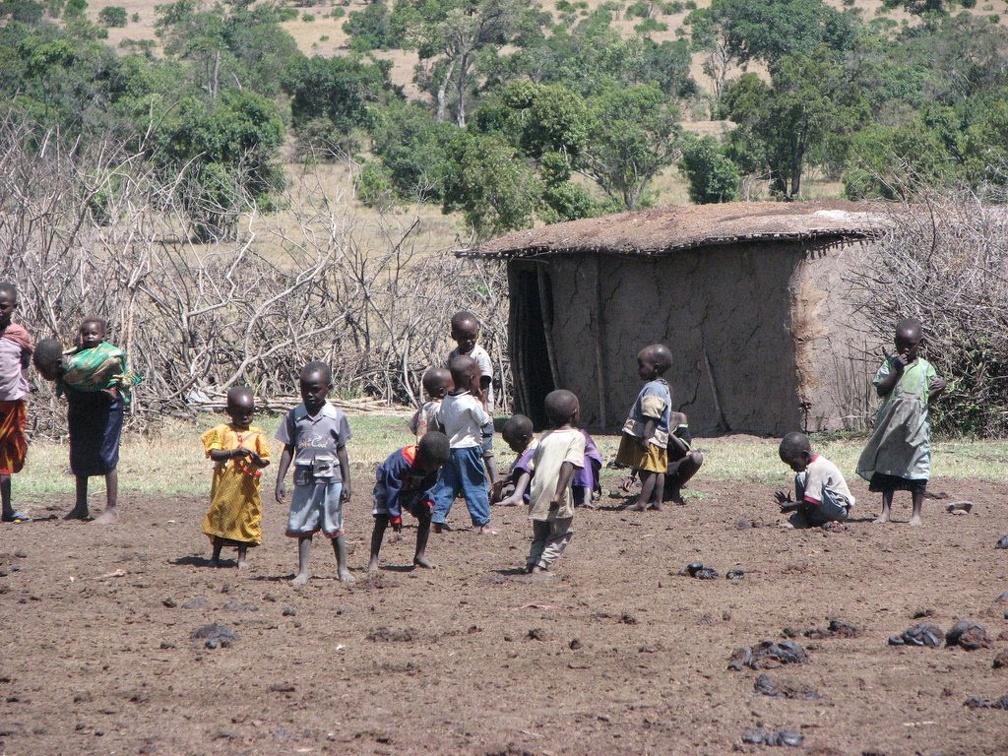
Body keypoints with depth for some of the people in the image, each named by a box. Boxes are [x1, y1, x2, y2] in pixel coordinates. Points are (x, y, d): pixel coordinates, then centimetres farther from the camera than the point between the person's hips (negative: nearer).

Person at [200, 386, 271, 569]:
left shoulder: (257, 434, 5)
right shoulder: (222, 431, 1)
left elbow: (265, 461, 1)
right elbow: (213, 454, -11)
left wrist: (256, 459, -22)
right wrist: (234, 453, -24)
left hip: (247, 486, 1)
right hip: (224, 484, -1)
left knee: (245, 518, 4)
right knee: (220, 516, 4)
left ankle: (242, 557, 14)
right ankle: (215, 556, 16)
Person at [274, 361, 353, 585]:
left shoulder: (336, 416, 1)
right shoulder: (295, 415, 2)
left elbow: (341, 450, 6)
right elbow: (288, 449, 6)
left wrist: (346, 482, 3)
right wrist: (280, 481, 1)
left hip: (330, 478, -1)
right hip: (304, 479, 1)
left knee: (334, 527, 6)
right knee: (303, 527, 3)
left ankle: (342, 568, 17)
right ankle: (302, 571, 8)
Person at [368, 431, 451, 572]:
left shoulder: (434, 463, -20)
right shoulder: (401, 461, -40)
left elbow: (429, 484, -4)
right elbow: (392, 489, -32)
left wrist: (428, 500, -24)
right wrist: (395, 515, -29)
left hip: (411, 490, 6)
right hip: (386, 486, -6)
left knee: (426, 516, -4)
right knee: (381, 520, -18)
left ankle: (420, 555, 8)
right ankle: (373, 560, -17)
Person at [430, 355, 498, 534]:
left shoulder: (447, 400, 5)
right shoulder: (472, 403, -16)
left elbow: (441, 425, 12)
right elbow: (486, 422, -7)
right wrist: (483, 401, 1)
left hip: (450, 448, 6)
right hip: (468, 448, -6)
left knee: (446, 485, 10)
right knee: (476, 485, 0)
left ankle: (437, 519, 7)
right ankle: (483, 523, 2)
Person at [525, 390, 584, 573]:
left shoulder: (545, 438, 16)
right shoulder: (576, 436, -2)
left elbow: (533, 466, 19)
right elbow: (568, 464, -16)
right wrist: (559, 494, -24)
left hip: (537, 494, 5)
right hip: (557, 497, -5)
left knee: (540, 534, 20)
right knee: (561, 533, 8)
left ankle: (532, 562, 4)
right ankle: (541, 564, -5)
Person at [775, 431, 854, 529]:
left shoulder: (815, 468, -19)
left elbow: (811, 502, -24)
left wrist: (790, 507, -13)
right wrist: (791, 503, 4)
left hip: (838, 508, -11)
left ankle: (802, 520, -13)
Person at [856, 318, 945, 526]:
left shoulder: (925, 368, 5)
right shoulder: (890, 363, 4)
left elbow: (929, 398, 7)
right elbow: (881, 390, -5)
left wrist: (939, 388, -13)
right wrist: (896, 370, -12)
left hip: (916, 424, 0)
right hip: (891, 423, 1)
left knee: (917, 467, 0)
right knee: (887, 465, 4)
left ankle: (917, 513, 7)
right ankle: (885, 511, 12)